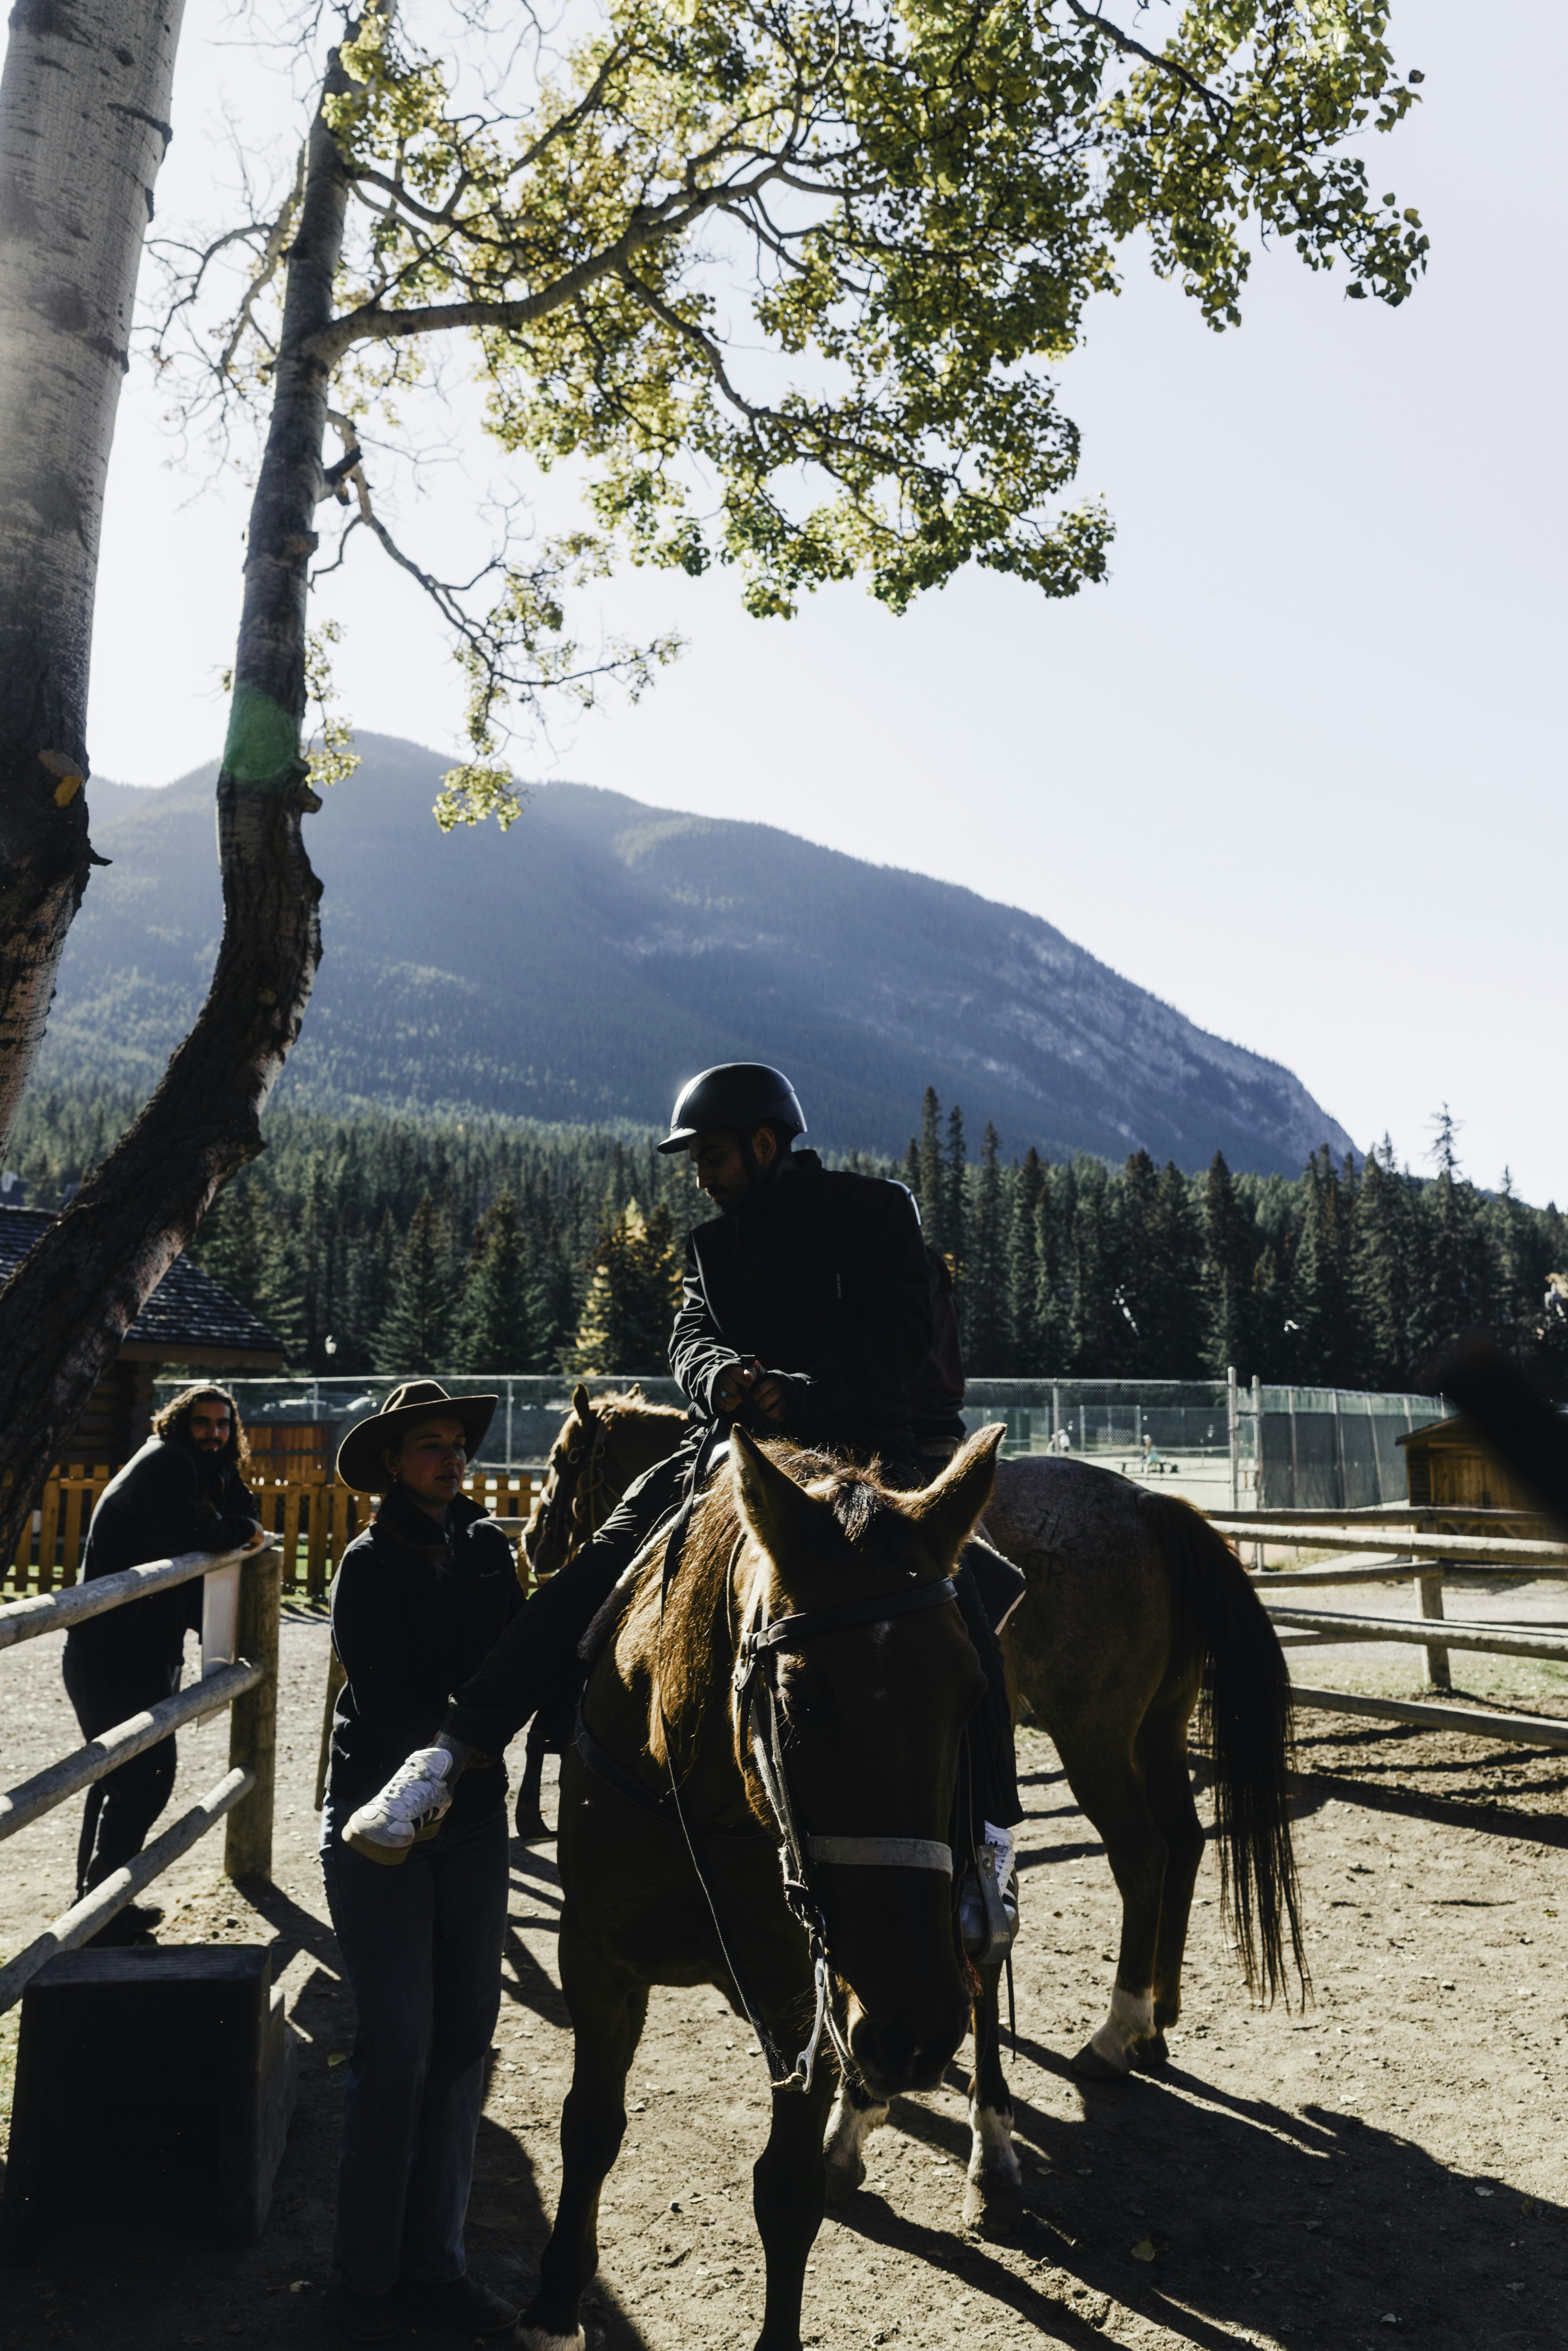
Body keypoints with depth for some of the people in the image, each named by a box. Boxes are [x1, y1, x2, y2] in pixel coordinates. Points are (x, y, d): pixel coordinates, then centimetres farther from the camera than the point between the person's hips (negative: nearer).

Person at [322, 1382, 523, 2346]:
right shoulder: (370, 1563, -9)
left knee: (464, 2040, 9)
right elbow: (387, 1705, -14)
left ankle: (435, 2262, 24)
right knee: (397, 2046, 0)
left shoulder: (487, 1546, 3)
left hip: (473, 1818, 4)